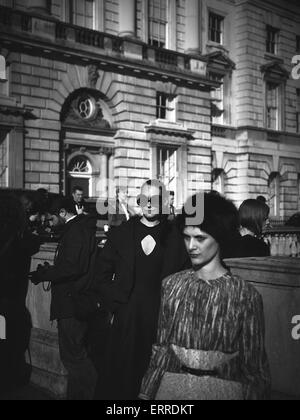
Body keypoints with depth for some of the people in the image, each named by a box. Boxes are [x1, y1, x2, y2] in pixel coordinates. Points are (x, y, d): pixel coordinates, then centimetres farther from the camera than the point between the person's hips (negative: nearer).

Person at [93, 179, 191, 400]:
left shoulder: (175, 238, 3)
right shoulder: (120, 234, 7)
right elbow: (103, 275, 9)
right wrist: (114, 305, 1)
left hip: (161, 320, -1)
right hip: (126, 319, 1)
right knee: (120, 375, 5)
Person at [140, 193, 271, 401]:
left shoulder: (246, 295, -11)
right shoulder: (172, 284, -1)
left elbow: (254, 364, -4)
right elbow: (161, 347, 5)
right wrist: (147, 392, 5)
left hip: (221, 390, -2)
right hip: (171, 386, 3)